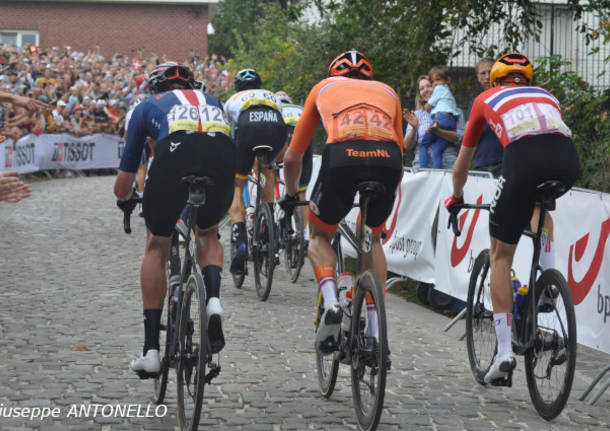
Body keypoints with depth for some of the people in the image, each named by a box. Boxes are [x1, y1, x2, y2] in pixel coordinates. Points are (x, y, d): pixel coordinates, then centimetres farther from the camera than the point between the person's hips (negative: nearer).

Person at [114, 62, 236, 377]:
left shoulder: (148, 106, 33)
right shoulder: (211, 101, 40)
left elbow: (124, 180, 35)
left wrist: (124, 200, 57)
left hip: (175, 153, -2)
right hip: (223, 157, 2)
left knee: (157, 245, 20)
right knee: (208, 232, 31)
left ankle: (151, 349, 17)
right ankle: (213, 300, 2)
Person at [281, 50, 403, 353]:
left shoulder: (323, 88, 33)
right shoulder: (387, 92, 36)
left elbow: (292, 157, 37)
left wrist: (290, 195, 54)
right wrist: (387, 196, 54)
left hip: (342, 157, -2)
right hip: (387, 159, 2)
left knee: (319, 237, 24)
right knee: (373, 238, 27)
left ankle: (331, 303, -3)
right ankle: (375, 331, 19)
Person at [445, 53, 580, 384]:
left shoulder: (487, 99, 32)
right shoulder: (547, 96, 37)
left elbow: (461, 166, 41)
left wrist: (455, 197, 58)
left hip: (523, 158, -2)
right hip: (568, 159, 3)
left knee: (500, 256, 10)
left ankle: (504, 351, 4)